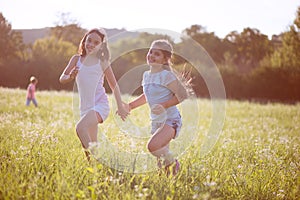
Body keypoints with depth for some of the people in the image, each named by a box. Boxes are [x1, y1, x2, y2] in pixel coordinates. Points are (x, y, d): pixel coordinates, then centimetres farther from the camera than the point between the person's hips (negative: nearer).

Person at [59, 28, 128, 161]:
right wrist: (70, 77, -20)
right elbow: (62, 79, 2)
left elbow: (114, 85, 8)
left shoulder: (102, 63, 1)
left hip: (100, 104, -5)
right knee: (92, 143, 11)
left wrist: (120, 107, 8)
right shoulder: (77, 59, 8)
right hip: (85, 107, 5)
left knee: (80, 127, -31)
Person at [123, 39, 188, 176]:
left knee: (152, 146, -28)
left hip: (170, 120, -8)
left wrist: (164, 106, -23)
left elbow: (182, 95, -16)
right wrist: (130, 106, 17)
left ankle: (172, 162, -2)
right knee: (161, 157, 11)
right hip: (155, 121, 8)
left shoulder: (166, 75, -15)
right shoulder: (146, 75, 9)